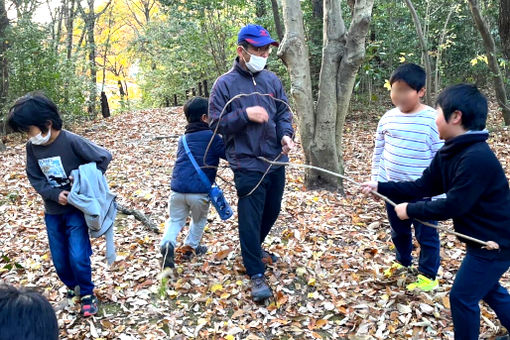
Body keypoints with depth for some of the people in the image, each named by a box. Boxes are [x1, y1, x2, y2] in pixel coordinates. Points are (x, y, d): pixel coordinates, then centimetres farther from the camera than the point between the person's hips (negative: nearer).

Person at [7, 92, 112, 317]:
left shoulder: (72, 141, -21)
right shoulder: (32, 147, -6)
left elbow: (104, 157, -14)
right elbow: (34, 178, 0)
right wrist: (55, 195, -16)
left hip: (76, 209, -5)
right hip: (52, 212, 5)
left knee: (78, 257, -8)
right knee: (59, 260, 12)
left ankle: (87, 293, 17)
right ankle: (72, 288, 39)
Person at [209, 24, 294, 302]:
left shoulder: (271, 79, 6)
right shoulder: (225, 84, -7)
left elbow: (284, 112, 12)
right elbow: (216, 123, -8)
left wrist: (286, 134, -8)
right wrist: (246, 114, -20)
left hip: (276, 160, 6)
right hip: (247, 164, -6)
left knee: (272, 211, 20)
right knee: (250, 218, -2)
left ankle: (255, 249, 45)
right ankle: (256, 274, 11)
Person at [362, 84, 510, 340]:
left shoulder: (477, 158, -31)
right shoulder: (449, 153, -1)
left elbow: (453, 206, -30)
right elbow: (423, 187, 3)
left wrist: (410, 210, -19)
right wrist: (380, 187, -1)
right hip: (484, 238, 9)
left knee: (462, 296, 3)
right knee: (488, 289, 27)